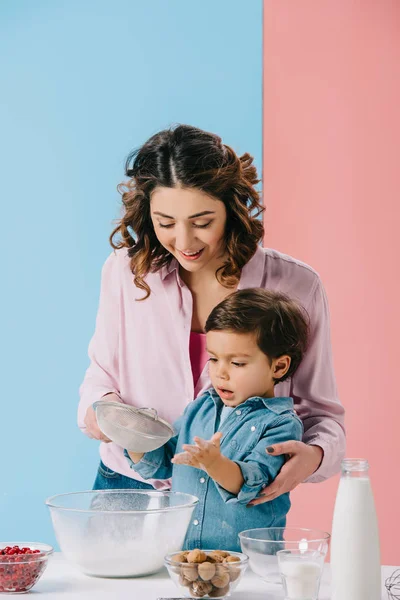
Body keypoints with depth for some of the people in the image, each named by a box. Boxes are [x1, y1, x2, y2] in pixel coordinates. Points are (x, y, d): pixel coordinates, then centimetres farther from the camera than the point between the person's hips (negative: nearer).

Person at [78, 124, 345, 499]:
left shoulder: (294, 286, -7)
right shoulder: (125, 269, -2)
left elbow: (320, 411, 0)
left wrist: (313, 454, -21)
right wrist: (100, 405, -10)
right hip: (129, 489, 0)